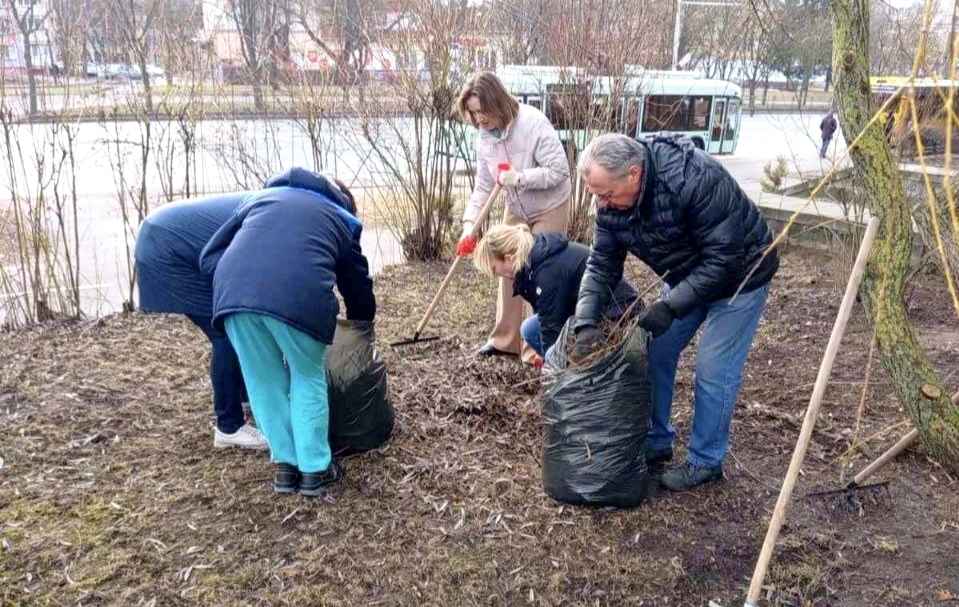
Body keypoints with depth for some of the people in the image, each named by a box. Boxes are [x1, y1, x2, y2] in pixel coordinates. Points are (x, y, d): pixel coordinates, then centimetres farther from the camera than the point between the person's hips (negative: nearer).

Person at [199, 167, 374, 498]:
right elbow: (359, 287, 37)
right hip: (298, 295, -2)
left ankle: (285, 465, 29)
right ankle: (314, 469, 26)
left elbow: (209, 257, 28)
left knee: (264, 380, 21)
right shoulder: (342, 219, 31)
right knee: (308, 378, 20)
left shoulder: (261, 196, 36)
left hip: (233, 290, 2)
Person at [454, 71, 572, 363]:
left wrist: (520, 178, -32)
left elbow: (559, 169, -27)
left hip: (550, 207, -7)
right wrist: (469, 223, -13)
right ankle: (505, 340, 23)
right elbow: (483, 186, -4)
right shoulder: (484, 136, -7)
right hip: (516, 209, 7)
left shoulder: (533, 123, -28)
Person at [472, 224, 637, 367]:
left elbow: (552, 325, -19)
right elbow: (548, 314, 13)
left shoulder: (549, 271, -26)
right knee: (530, 329, 2)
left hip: (617, 317, -10)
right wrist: (544, 351, 19)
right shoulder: (538, 253, 3)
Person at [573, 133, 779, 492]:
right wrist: (586, 322, -24)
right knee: (655, 354, 7)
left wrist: (670, 307, -35)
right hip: (687, 277, 7)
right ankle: (656, 444, 24)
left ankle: (705, 462, 12)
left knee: (714, 371, -6)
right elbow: (602, 266, -11)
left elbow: (722, 258, -33)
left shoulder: (695, 179, -37)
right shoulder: (612, 201, -15)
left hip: (738, 274, -7)